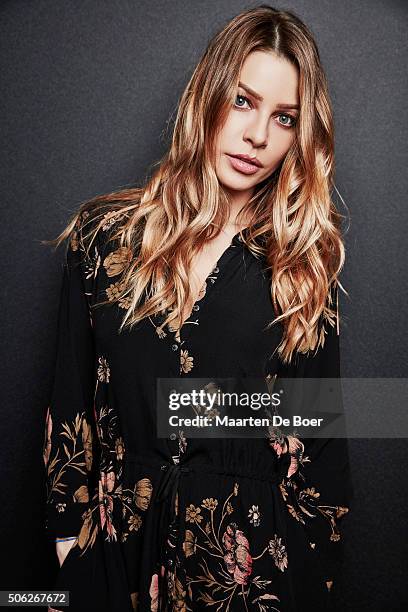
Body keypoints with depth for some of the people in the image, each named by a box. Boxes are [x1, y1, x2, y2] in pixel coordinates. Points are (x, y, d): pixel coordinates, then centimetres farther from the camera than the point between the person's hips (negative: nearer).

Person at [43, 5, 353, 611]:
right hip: (119, 545, 1)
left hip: (259, 558, 0)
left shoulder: (306, 262, -6)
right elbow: (69, 404, 0)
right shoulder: (105, 234, -5)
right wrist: (68, 541, 1)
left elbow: (321, 433, -1)